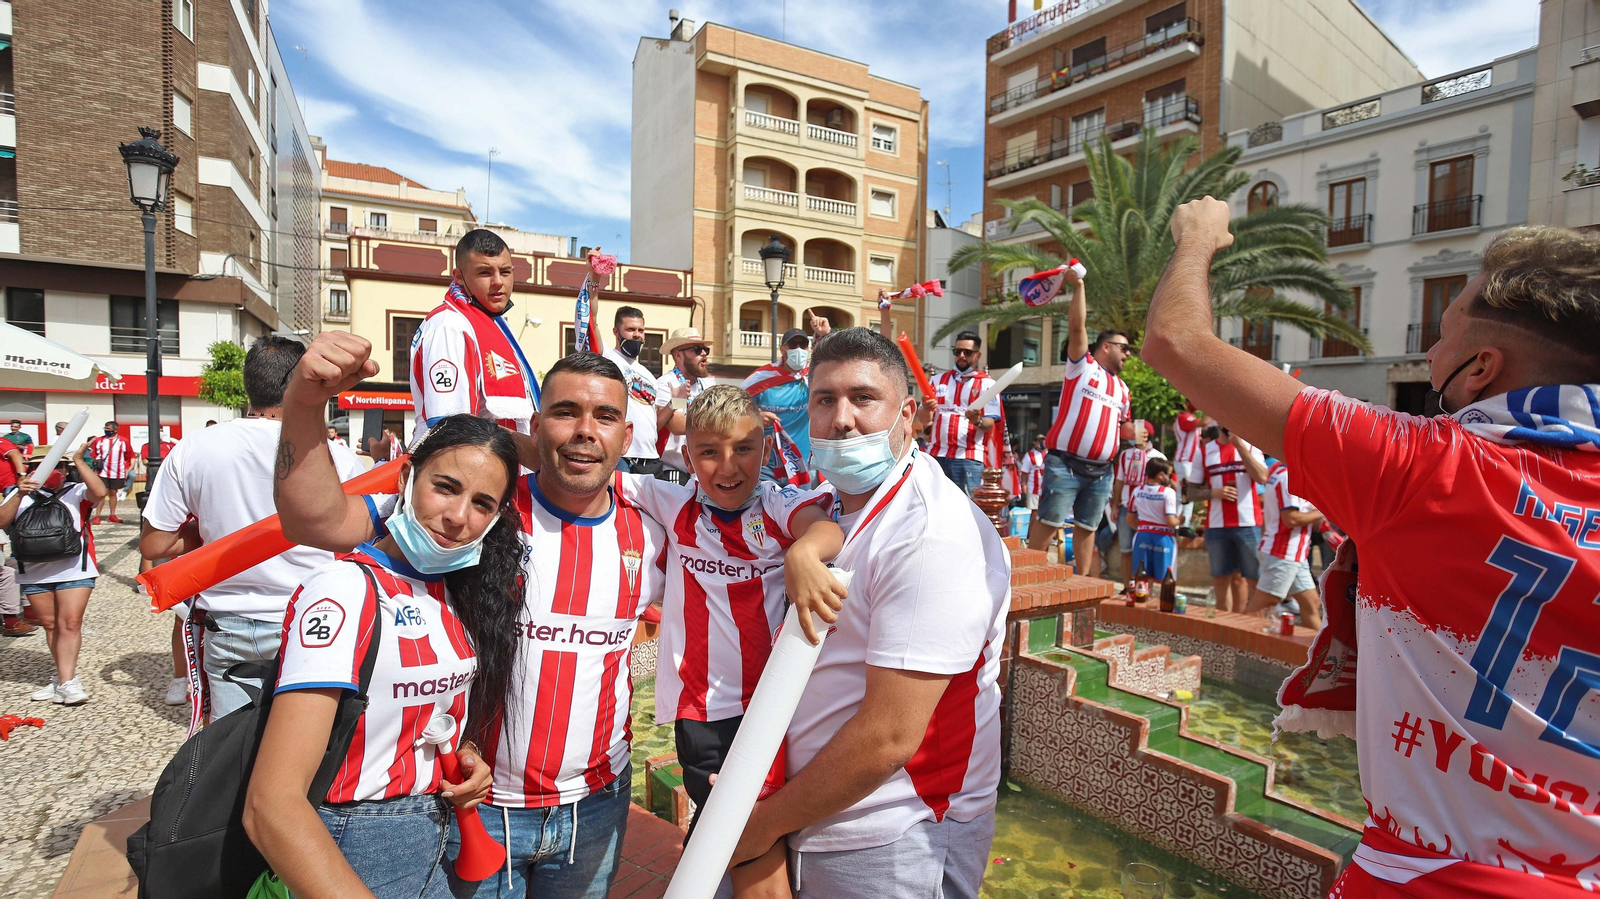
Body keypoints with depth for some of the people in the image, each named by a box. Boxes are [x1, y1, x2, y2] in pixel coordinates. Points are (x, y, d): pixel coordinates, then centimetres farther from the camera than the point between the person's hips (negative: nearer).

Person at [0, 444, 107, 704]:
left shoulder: (76, 492, 3)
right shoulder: (21, 495, 11)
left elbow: (99, 491, -19)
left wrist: (79, 461, -19)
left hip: (74, 570, -4)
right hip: (34, 573, 4)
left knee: (70, 623, -8)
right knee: (50, 625, 10)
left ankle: (65, 682, -9)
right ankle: (66, 677, 18)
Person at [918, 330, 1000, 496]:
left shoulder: (987, 384, 4)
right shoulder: (939, 380, 14)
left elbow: (989, 423, -3)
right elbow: (923, 418, 9)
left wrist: (977, 421, -26)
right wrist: (926, 409, -15)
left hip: (968, 458, -3)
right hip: (935, 455, 4)